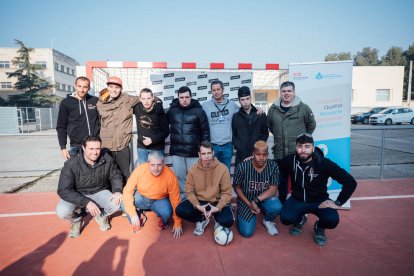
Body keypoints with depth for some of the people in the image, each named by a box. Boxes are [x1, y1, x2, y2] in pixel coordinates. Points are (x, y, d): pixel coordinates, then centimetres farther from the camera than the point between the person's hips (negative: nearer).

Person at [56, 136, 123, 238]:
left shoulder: (107, 160, -16)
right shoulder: (71, 164, -24)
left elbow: (115, 176, 1)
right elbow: (64, 190, -25)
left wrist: (117, 190, -20)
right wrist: (86, 202, -34)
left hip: (100, 192, 2)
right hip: (77, 195, -1)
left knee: (117, 203, -26)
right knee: (62, 211, -30)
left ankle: (101, 216, 12)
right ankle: (76, 220, 9)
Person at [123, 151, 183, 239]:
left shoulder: (170, 176, -26)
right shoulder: (140, 169, -26)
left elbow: (175, 200, -17)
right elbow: (128, 191, -21)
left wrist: (177, 223, -12)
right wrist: (133, 214, -27)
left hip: (160, 200, -1)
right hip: (141, 197, 2)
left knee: (167, 213, -32)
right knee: (124, 202, -26)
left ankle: (163, 221, 8)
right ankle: (136, 221, 7)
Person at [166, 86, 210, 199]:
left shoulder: (198, 111, -3)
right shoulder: (171, 110, 4)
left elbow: (205, 132, -2)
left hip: (194, 152, -2)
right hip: (176, 151, 2)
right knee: (179, 177, 11)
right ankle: (182, 198, 27)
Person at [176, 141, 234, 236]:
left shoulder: (222, 169, -16)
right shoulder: (193, 169, -10)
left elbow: (227, 192, -12)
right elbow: (189, 191, -6)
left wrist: (217, 208, -24)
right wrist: (198, 206, -21)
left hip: (217, 201, -2)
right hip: (199, 201, 2)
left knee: (228, 221, -28)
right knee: (180, 210, -22)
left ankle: (218, 220, 12)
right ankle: (202, 220, 9)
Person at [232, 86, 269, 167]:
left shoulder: (261, 115, 6)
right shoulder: (235, 117, 7)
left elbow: (265, 133, 10)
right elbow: (233, 135, 9)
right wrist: (237, 146, -5)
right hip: (241, 155, 0)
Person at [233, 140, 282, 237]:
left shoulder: (273, 166, -16)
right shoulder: (243, 167, -21)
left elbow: (273, 189, -16)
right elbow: (237, 188, -9)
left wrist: (256, 200, -26)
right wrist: (249, 204, -16)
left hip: (265, 198, 2)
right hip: (246, 200, -1)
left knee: (276, 207, -32)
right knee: (247, 232, -11)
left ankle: (267, 221, 6)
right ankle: (241, 213, 23)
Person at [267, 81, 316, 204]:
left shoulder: (303, 108, -6)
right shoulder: (273, 109, 2)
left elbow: (311, 125, 6)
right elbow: (269, 126, 18)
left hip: (298, 153, -2)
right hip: (279, 153, 3)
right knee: (281, 181, 16)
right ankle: (282, 205, 35)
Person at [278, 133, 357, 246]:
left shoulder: (324, 163, -19)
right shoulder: (290, 161, -14)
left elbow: (351, 182, -15)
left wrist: (337, 203, -16)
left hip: (319, 201, -1)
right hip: (297, 199, 2)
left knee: (332, 220, -30)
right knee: (286, 219, -26)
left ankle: (319, 227, 9)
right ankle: (300, 220, 13)